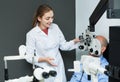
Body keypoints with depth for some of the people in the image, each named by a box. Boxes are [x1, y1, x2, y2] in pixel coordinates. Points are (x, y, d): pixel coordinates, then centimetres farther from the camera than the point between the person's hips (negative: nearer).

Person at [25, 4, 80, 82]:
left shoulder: (55, 27, 0)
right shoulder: (31, 34, -12)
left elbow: (63, 45, 7)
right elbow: (29, 57, -8)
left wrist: (75, 41, -9)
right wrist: (44, 59, -21)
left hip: (59, 68, 3)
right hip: (44, 70, -3)